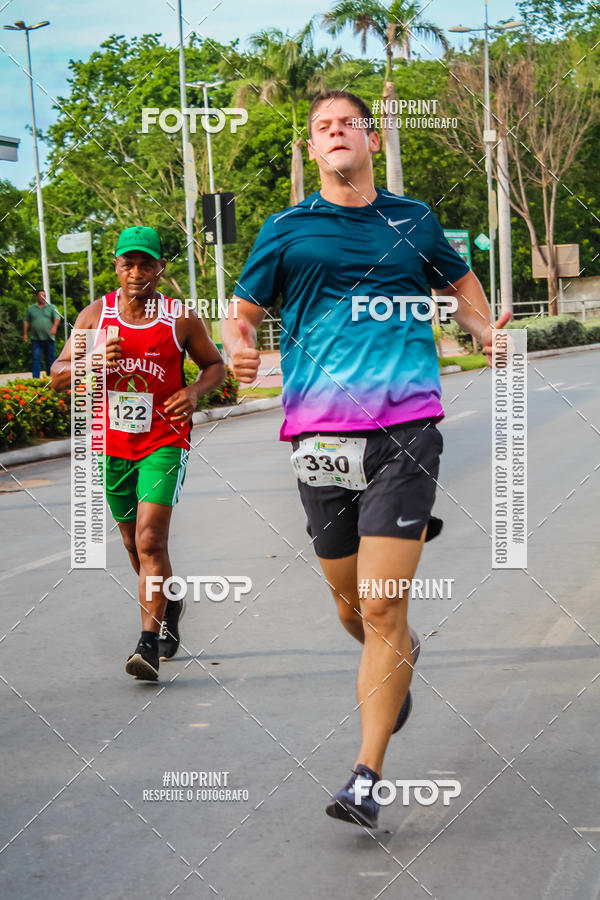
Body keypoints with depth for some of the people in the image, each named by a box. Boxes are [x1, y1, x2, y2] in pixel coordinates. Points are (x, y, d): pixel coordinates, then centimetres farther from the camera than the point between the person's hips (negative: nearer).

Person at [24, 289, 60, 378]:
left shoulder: (51, 307, 7)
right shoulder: (31, 308, 11)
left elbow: (57, 318, -6)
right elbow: (26, 321, 16)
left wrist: (54, 327, -25)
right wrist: (25, 334, 9)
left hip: (49, 338, 0)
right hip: (36, 338, 0)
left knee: (50, 359, 4)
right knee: (36, 358, -9)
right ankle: (35, 378, -11)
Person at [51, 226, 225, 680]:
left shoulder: (182, 319, -4)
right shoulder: (95, 315, 1)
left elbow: (216, 364, 10)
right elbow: (58, 376, 2)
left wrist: (194, 391, -12)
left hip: (164, 443, -4)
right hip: (113, 446, 4)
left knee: (150, 541, -17)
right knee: (135, 543, 16)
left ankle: (149, 644, -17)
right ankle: (170, 604, 44)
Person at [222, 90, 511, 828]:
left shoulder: (413, 220, 14)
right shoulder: (287, 230, 10)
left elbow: (459, 281, 31)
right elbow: (242, 311, 14)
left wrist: (484, 329, 10)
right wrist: (238, 349, -9)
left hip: (404, 427, -1)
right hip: (319, 431, 1)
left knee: (381, 607, -11)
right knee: (351, 606, 9)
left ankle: (367, 776, -5)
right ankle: (400, 661, 45)